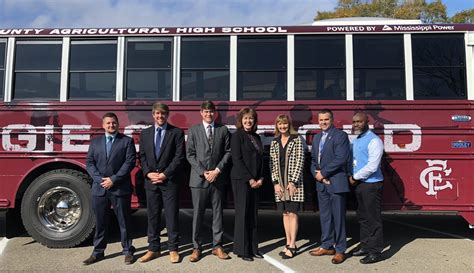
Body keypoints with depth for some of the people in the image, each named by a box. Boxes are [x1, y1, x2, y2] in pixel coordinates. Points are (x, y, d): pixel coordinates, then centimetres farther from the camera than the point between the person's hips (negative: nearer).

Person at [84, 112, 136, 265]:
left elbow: (130, 162, -7)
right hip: (99, 188, 3)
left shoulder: (127, 141, 2)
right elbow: (89, 163, 6)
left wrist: (113, 179, -13)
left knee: (124, 221, 5)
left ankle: (128, 251, 17)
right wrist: (100, 179, -9)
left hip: (120, 188, -3)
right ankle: (98, 252, 23)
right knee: (100, 222, 11)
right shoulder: (95, 142, 13)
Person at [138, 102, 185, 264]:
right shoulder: (145, 133, 13)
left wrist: (164, 174, -12)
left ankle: (173, 249, 13)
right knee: (152, 216, 10)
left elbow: (179, 157, -7)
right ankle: (153, 249, 20)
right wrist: (148, 173, -6)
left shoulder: (177, 132, 0)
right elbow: (142, 156, 10)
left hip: (169, 181, -3)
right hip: (150, 181, 4)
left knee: (171, 216, 2)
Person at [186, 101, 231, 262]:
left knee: (217, 213, 8)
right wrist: (203, 172, -9)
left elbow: (228, 152, 4)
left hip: (218, 178, 1)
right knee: (197, 214, 4)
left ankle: (217, 246, 19)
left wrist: (217, 170, -8)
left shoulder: (223, 130, 8)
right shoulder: (193, 130, 6)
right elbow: (190, 154, 1)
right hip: (199, 178, -1)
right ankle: (196, 247, 15)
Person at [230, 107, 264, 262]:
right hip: (241, 180, -6)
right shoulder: (237, 136, -5)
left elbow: (260, 159, 16)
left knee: (253, 214, 9)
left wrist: (260, 178, 2)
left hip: (255, 181, 6)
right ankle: (242, 250, 10)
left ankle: (253, 248, 18)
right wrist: (249, 179, -12)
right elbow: (237, 160, -11)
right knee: (242, 214, -1)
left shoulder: (256, 137, 15)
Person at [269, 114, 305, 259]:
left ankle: (292, 246, 5)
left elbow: (300, 161, -7)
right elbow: (272, 163, 8)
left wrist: (293, 182, -13)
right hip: (280, 182, 4)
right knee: (285, 213, 9)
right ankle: (288, 243, 18)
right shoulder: (274, 142, 10)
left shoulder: (297, 140, -2)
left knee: (292, 213, -3)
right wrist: (276, 182, -2)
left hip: (293, 182, -4)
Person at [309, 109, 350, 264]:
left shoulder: (340, 136, -7)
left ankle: (340, 250, 12)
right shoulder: (317, 138, 16)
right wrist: (316, 173, -2)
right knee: (324, 216, 14)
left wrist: (323, 173, -14)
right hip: (321, 183, 7)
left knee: (338, 217, 0)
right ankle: (327, 246, 27)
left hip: (336, 183, -7)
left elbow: (341, 159, -17)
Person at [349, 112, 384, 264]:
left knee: (373, 219, -1)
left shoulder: (374, 140, -13)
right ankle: (365, 247, 26)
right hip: (359, 184, 8)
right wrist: (351, 176, 0)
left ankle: (375, 252, 8)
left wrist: (355, 177, -11)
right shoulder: (355, 140, 14)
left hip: (372, 184, -8)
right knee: (362, 217, 15)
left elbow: (372, 166, -20)